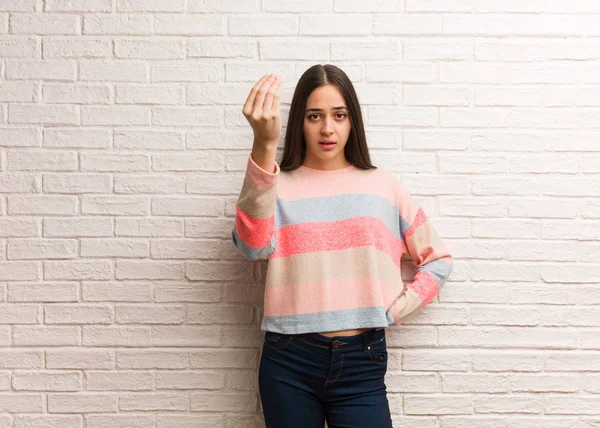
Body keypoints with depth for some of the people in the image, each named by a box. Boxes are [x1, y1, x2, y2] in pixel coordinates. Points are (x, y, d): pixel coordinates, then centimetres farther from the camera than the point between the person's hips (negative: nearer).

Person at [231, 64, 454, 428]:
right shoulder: (276, 186, 2)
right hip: (288, 361, 0)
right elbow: (253, 246, -20)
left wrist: (394, 310, -1)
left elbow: (438, 260, 12)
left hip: (361, 361, 1)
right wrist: (264, 145, -27)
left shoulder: (384, 186, 7)